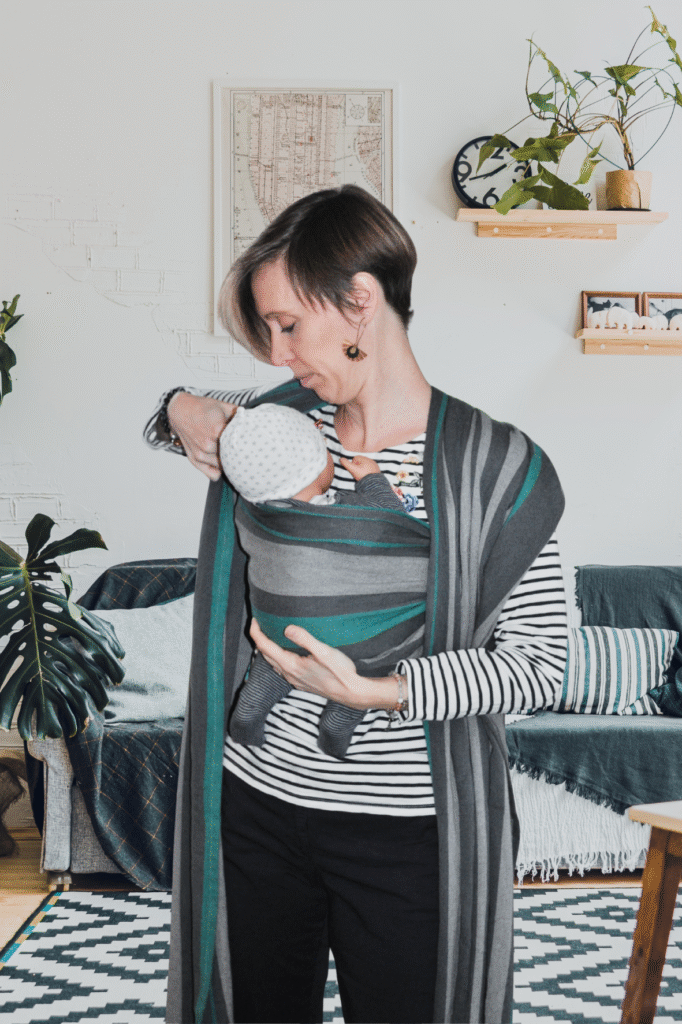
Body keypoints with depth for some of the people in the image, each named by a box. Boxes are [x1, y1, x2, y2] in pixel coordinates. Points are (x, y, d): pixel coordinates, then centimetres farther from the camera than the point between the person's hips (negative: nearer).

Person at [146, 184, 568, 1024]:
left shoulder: (495, 467, -12)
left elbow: (536, 666, -11)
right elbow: (164, 418, 23)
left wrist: (377, 691, -23)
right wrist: (183, 411, -1)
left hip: (407, 836, -4)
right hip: (255, 806, 4)